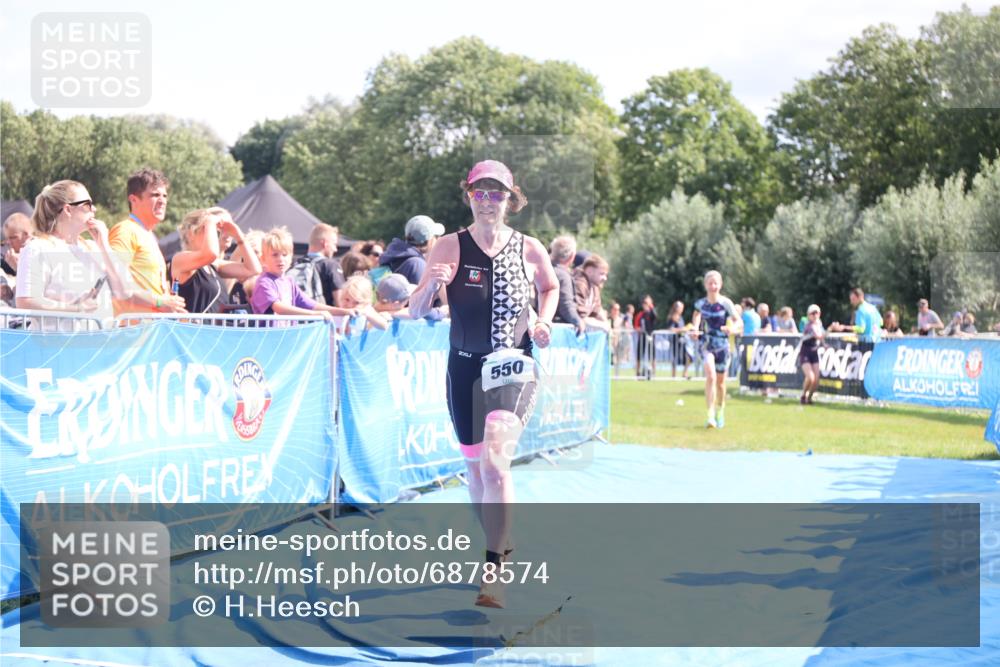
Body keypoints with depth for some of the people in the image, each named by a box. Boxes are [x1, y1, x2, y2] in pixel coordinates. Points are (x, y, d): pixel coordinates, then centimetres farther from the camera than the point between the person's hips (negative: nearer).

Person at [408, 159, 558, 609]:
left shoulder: (530, 250, -3)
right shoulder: (449, 247, -5)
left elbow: (551, 287, 20)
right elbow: (415, 311, -9)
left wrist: (543, 320, 1)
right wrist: (429, 286, -30)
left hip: (513, 367, -2)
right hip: (464, 369, 2)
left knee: (495, 462, -21)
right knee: (476, 469, 13)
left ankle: (494, 571, -18)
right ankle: (501, 544, 38)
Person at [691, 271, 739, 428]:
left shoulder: (726, 303, -6)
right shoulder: (701, 303, 0)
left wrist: (731, 327, -29)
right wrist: (695, 328, 5)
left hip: (722, 344, 0)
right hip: (707, 344, 0)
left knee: (720, 381, 11)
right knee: (710, 376, -21)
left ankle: (720, 413, 33)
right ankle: (711, 415, -22)